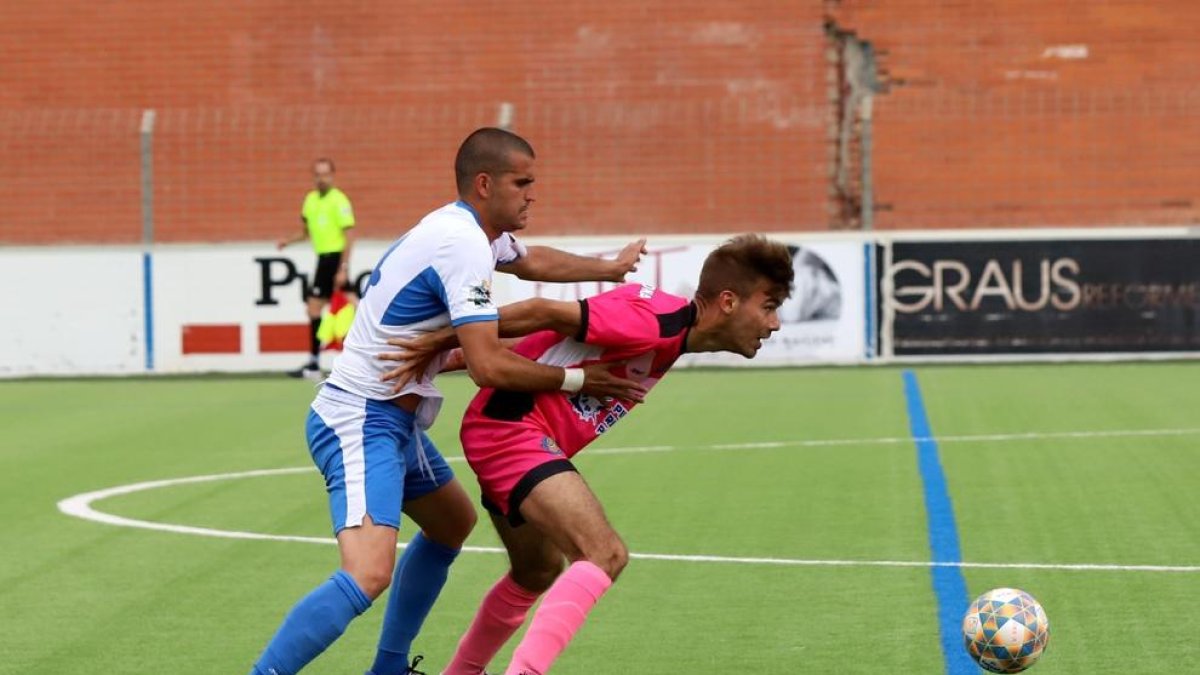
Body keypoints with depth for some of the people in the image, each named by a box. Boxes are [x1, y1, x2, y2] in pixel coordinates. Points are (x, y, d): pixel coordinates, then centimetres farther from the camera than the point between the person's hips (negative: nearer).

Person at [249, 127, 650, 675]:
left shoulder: (467, 230, 11)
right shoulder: (463, 246, -20)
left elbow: (533, 261, 34)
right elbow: (487, 366, -25)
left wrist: (612, 268, 41)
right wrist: (577, 379, -15)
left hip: (396, 422, 11)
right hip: (361, 423, -11)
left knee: (452, 523, 29)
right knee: (369, 574, -27)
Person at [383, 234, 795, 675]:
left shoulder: (669, 335, 11)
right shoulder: (657, 321, -21)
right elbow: (544, 312, -21)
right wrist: (440, 342, -17)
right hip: (513, 428, -11)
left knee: (539, 571, 28)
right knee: (606, 555, -25)